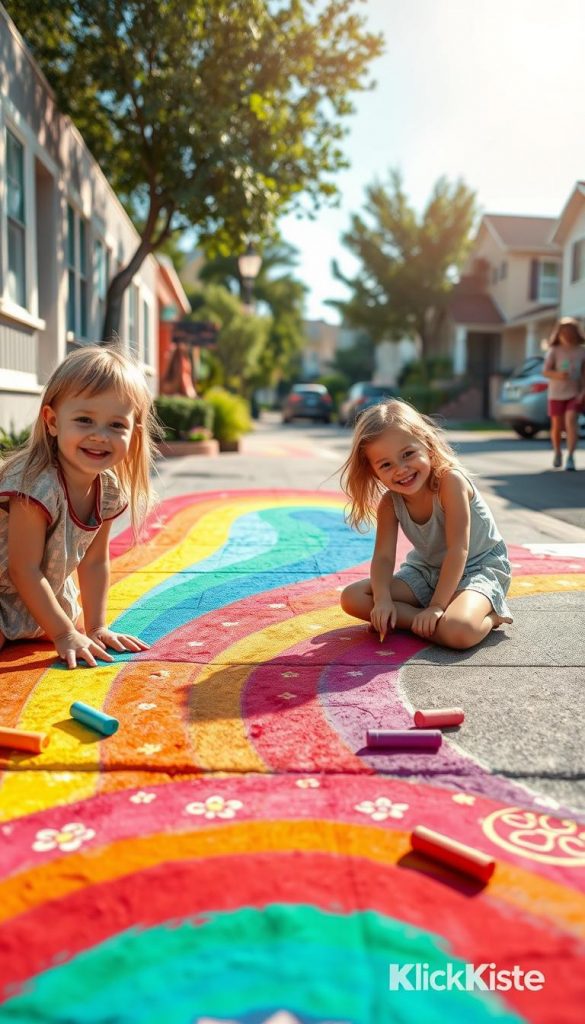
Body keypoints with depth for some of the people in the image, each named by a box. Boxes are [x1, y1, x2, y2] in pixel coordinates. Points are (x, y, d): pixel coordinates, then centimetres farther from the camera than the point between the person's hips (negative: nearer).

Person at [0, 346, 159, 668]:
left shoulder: (110, 490, -14)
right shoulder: (37, 485, -36)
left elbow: (95, 562, -3)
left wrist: (95, 627, -2)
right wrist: (64, 635, -24)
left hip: (42, 591, 7)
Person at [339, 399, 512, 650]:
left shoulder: (450, 480, -27)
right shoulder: (390, 502, -10)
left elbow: (458, 550, -27)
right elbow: (383, 556, -12)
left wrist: (436, 606, -29)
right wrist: (382, 600, -30)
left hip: (479, 566, -6)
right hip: (428, 570, 6)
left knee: (459, 631, -38)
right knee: (352, 598, -11)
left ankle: (488, 617, -6)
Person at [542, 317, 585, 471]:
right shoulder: (554, 351, -5)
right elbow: (545, 372, -10)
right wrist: (558, 375, -30)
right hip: (556, 394, 0)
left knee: (571, 420, -20)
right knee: (557, 426, 6)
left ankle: (570, 456, -17)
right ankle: (557, 453, 33)